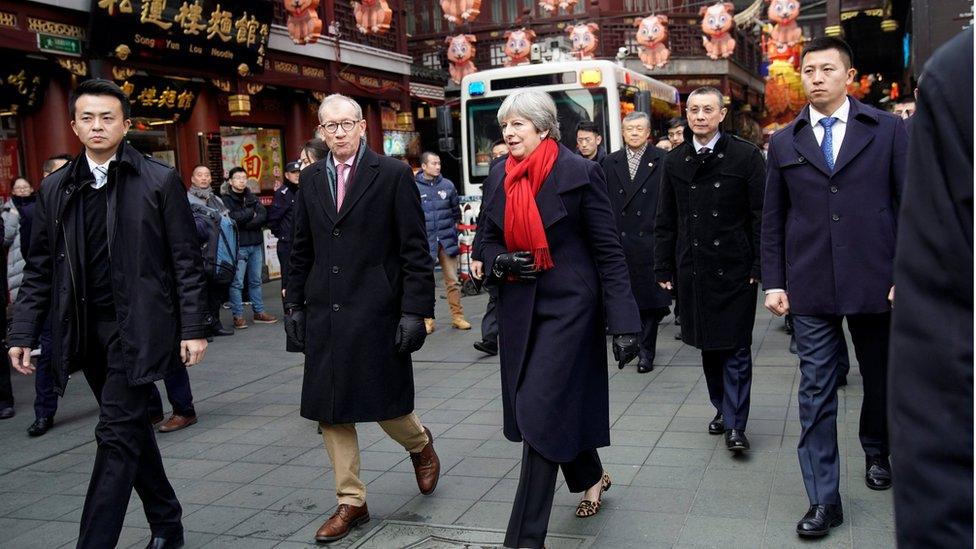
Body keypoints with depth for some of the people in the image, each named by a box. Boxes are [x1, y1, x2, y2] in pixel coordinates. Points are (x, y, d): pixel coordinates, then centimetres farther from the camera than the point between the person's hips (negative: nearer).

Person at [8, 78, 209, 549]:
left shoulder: (160, 181, -3)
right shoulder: (55, 188, 9)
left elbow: (186, 262, -4)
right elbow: (39, 270, 11)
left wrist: (194, 328, -8)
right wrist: (23, 333, 5)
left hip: (137, 326, -5)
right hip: (85, 329, 5)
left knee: (118, 434, -7)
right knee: (130, 429, 15)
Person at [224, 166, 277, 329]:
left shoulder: (253, 198, 14)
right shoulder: (226, 199, -3)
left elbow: (263, 215, -1)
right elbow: (231, 218, -18)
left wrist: (244, 222, -13)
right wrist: (251, 214, -5)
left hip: (256, 245, 6)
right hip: (238, 246, -6)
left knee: (256, 281, 13)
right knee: (237, 283, -4)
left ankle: (259, 312, 20)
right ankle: (238, 316, 2)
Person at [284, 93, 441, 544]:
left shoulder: (393, 174, -4)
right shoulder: (311, 178, 10)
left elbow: (415, 250, -7)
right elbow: (301, 250, 15)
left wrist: (415, 311, -12)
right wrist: (295, 304, 10)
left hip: (377, 312, -5)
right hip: (324, 315, 5)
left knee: (386, 405, 3)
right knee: (330, 412, 7)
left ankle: (421, 445, 38)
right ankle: (351, 503, 22)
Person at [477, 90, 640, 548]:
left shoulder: (579, 173, -10)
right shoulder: (500, 175, 6)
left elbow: (609, 252, -10)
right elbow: (489, 240, 16)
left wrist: (623, 323, -14)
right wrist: (500, 262, -8)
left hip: (568, 307, -6)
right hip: (519, 309, 6)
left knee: (539, 411, -10)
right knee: (555, 408, 15)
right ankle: (591, 478, 43)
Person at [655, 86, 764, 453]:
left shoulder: (746, 155, -2)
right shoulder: (674, 161, 9)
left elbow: (761, 215, -4)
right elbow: (665, 221, 11)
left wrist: (760, 266, -8)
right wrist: (664, 268, 8)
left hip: (734, 268, -3)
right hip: (692, 268, 4)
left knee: (736, 349, -2)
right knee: (708, 346, 12)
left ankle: (735, 426, 4)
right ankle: (722, 408, 28)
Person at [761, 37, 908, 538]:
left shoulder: (888, 130, 2)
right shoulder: (784, 143, 7)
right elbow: (772, 219, 8)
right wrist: (774, 282, 3)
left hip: (875, 283, 0)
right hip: (810, 288, 1)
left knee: (880, 378, 17)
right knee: (816, 391, 0)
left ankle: (877, 453, 45)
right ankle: (823, 500, 7)